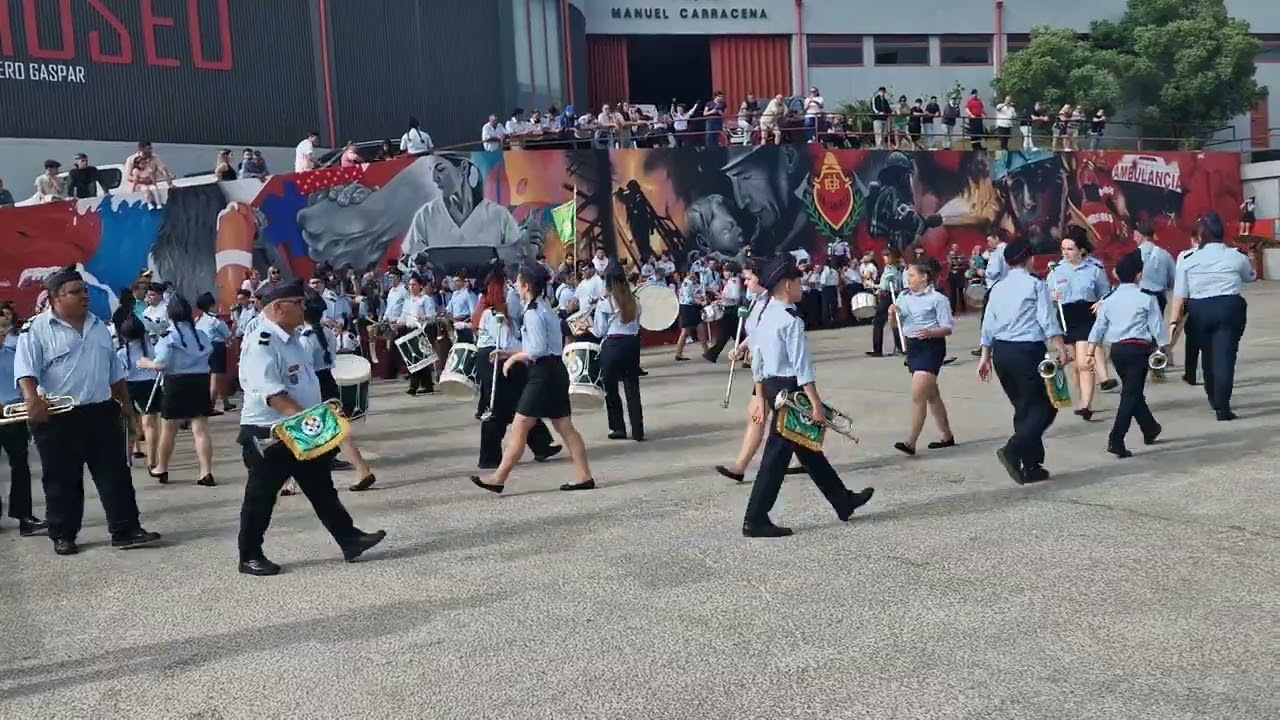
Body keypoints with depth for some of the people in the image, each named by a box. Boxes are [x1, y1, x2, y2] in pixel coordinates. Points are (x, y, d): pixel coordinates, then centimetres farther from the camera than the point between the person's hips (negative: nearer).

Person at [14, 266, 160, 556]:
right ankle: (63, 536, 18)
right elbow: (26, 370, -17)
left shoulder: (98, 326, 13)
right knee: (62, 480, 6)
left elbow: (115, 373, 19)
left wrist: (129, 409, 17)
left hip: (101, 413, 5)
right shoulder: (37, 329, -5)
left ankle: (126, 530, 8)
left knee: (115, 474, 3)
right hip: (57, 418, -5)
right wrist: (32, 399, -36)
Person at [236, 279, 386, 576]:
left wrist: (318, 411, 16)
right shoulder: (262, 343, -19)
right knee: (261, 496, 4)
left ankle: (349, 540, 17)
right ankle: (250, 557, 17)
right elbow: (271, 392, -30)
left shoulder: (291, 338, 12)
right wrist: (303, 416, -36)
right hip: (268, 434, -9)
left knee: (322, 489, 12)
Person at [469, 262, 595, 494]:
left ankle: (499, 479, 4)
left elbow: (537, 350, -21)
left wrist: (514, 357, -7)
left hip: (544, 374, -10)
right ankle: (584, 476, 10)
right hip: (555, 371, 10)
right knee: (564, 427, 10)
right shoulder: (544, 307, 15)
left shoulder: (532, 312, -15)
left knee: (519, 428, -2)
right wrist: (514, 354, 15)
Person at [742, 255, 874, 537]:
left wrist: (760, 397, 19)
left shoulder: (764, 316, 9)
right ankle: (755, 520, 2)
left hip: (772, 387, 10)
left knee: (807, 448, 17)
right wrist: (816, 404, -19)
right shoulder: (791, 320, -18)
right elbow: (802, 367, -21)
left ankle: (843, 501, 31)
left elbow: (757, 362, 13)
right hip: (789, 391, -10)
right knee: (777, 454, -3)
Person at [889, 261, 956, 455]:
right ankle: (947, 437, 30)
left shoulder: (938, 299, -11)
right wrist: (892, 314, -7)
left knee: (918, 396, -14)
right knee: (931, 395, 17)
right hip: (912, 346, 8)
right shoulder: (903, 296, 8)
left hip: (931, 347, -8)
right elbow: (896, 324, 14)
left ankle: (911, 443, -13)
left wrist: (930, 333, -30)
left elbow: (948, 328, -12)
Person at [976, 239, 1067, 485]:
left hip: (1001, 352, 7)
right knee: (1045, 406, 2)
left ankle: (1032, 466, 19)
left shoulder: (997, 288, 13)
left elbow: (988, 326, 15)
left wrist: (985, 357, 22)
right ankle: (1013, 450, -16)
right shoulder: (1036, 284, -3)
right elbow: (1048, 321, -11)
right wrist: (1061, 349, -9)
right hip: (1027, 351, -6)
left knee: (1023, 408, 16)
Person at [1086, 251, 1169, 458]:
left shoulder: (1109, 300, 8)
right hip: (1138, 348, -5)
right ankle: (1116, 440, -15)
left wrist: (1090, 350, 11)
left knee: (1132, 390, 20)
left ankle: (1150, 430, 38)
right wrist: (1163, 346, 8)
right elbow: (1157, 326, -2)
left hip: (1117, 349, 5)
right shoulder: (1146, 299, -4)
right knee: (1131, 394, -5)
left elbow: (1099, 326, 8)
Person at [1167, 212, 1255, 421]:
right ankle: (1223, 407, -8)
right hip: (1230, 308, -1)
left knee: (1208, 355, 19)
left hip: (1199, 311, 1)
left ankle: (1214, 399, 36)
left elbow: (1179, 296, -4)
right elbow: (1251, 277, 25)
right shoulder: (1236, 256, 3)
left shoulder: (1189, 261, 1)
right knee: (1225, 356, -3)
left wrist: (1173, 321, -4)